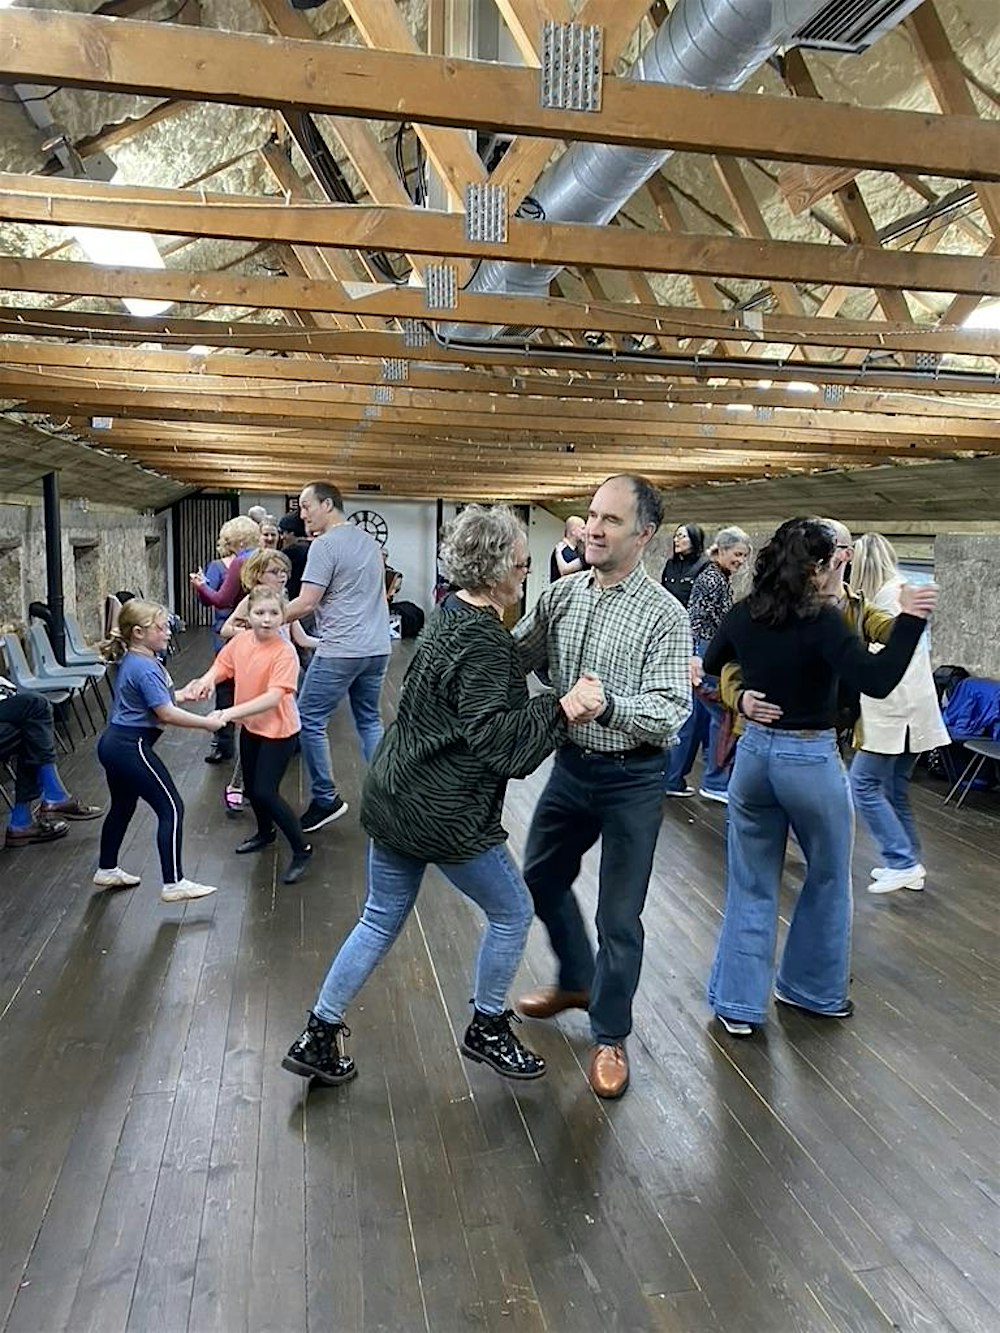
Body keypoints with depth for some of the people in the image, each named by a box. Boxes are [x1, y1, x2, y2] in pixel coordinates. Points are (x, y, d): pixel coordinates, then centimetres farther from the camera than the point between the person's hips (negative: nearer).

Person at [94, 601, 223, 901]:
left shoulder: (131, 661, 9)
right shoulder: (145, 668, -21)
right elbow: (166, 714, -22)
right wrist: (207, 723, -15)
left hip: (114, 744, 11)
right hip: (131, 748, -11)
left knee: (122, 807, 24)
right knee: (171, 808, -6)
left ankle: (107, 870, 39)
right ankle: (173, 883, -5)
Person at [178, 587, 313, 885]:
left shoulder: (284, 652, -26)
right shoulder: (240, 642, -6)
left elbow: (274, 697, -32)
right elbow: (221, 666, 1)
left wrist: (231, 713, -38)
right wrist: (206, 680, -23)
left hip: (278, 729, -7)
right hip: (250, 725, 7)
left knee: (265, 791, -9)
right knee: (250, 786, 20)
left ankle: (301, 849, 7)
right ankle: (265, 832, 47)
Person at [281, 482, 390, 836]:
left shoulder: (325, 545, -11)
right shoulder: (369, 540, 15)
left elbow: (305, 603, -15)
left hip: (341, 651, -8)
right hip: (377, 648, 9)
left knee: (309, 719, 3)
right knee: (369, 720, 17)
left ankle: (325, 798, 8)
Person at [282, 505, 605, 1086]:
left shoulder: (451, 613, 8)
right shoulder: (486, 642, -21)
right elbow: (492, 736, -26)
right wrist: (563, 710, -31)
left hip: (392, 795, 9)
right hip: (446, 815, -9)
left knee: (381, 920, 20)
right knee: (513, 912, 13)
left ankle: (319, 1038, 28)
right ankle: (487, 1029, 31)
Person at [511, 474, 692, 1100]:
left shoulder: (664, 615, -15)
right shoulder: (562, 593, -1)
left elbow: (672, 711, -21)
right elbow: (516, 657, 5)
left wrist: (608, 706, -36)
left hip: (631, 778, -6)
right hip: (571, 765, 6)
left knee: (620, 916, 6)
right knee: (542, 878, 22)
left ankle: (610, 1036, 28)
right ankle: (577, 980, 48)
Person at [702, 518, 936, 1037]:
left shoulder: (743, 615, -1)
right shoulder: (821, 620, -18)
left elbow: (711, 664, 17)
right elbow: (876, 682, -26)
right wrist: (909, 620, -22)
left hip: (754, 752, 5)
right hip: (812, 761, -5)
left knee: (751, 885, 14)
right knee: (828, 877, 19)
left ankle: (737, 1003, 20)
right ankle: (813, 989, 34)